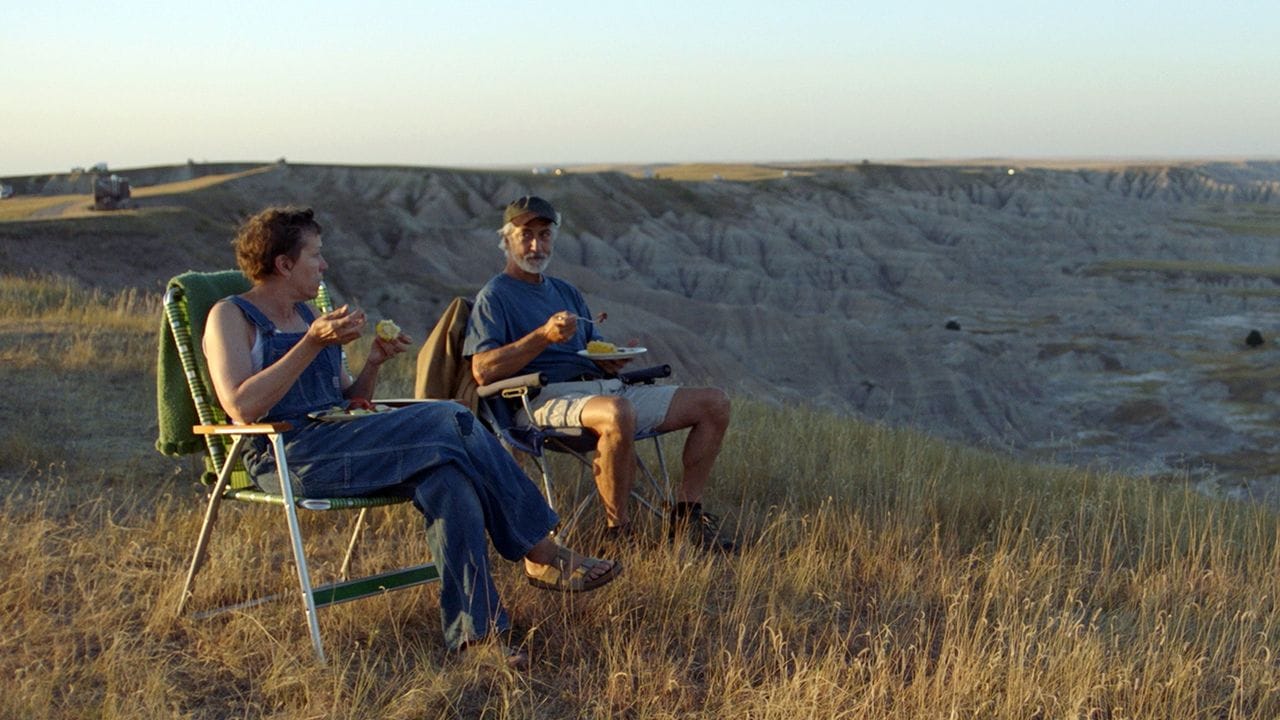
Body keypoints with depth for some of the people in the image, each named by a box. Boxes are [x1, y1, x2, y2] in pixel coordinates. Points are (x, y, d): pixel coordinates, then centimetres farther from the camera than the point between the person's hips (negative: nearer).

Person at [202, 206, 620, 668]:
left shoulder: (306, 315, 24)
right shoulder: (231, 317, 1)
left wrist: (373, 363, 4)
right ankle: (541, 554, -18)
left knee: (447, 479, -25)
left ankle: (474, 630, -29)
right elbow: (242, 408, -17)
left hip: (337, 445, 8)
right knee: (450, 423, -25)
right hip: (288, 457, -8)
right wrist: (314, 344, -18)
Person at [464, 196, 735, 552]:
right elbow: (483, 370, -11)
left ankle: (686, 516, 0)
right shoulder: (494, 296, 4)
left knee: (714, 403, -2)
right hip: (550, 398, -8)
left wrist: (612, 360, 1)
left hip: (606, 389, 8)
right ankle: (616, 533, -28)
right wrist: (544, 336, -18)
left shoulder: (567, 292, 27)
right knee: (618, 414, -43)